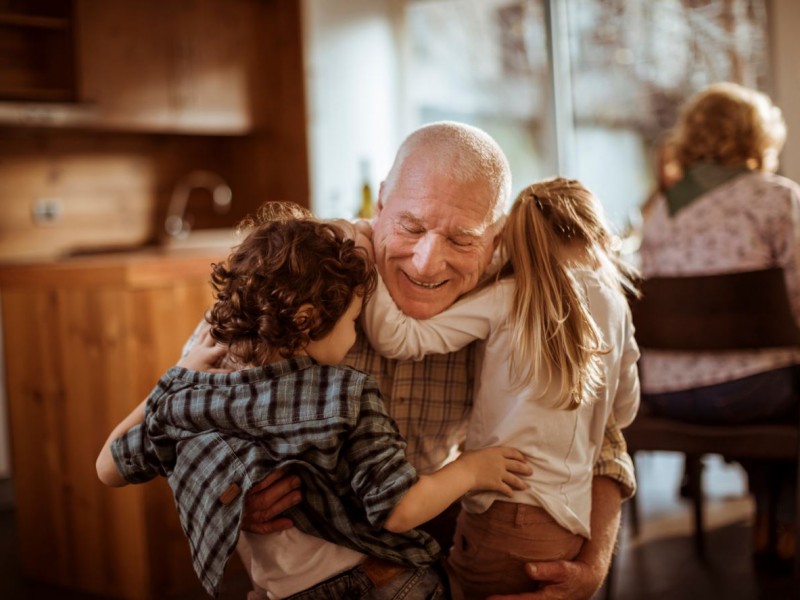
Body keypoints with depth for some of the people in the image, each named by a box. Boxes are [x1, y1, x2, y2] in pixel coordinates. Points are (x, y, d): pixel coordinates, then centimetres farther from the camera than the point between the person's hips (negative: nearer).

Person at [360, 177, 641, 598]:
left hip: (503, 518, -5)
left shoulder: (507, 298, -7)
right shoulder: (615, 306, 6)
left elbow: (398, 339, -12)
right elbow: (625, 412, 18)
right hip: (568, 523, 5)